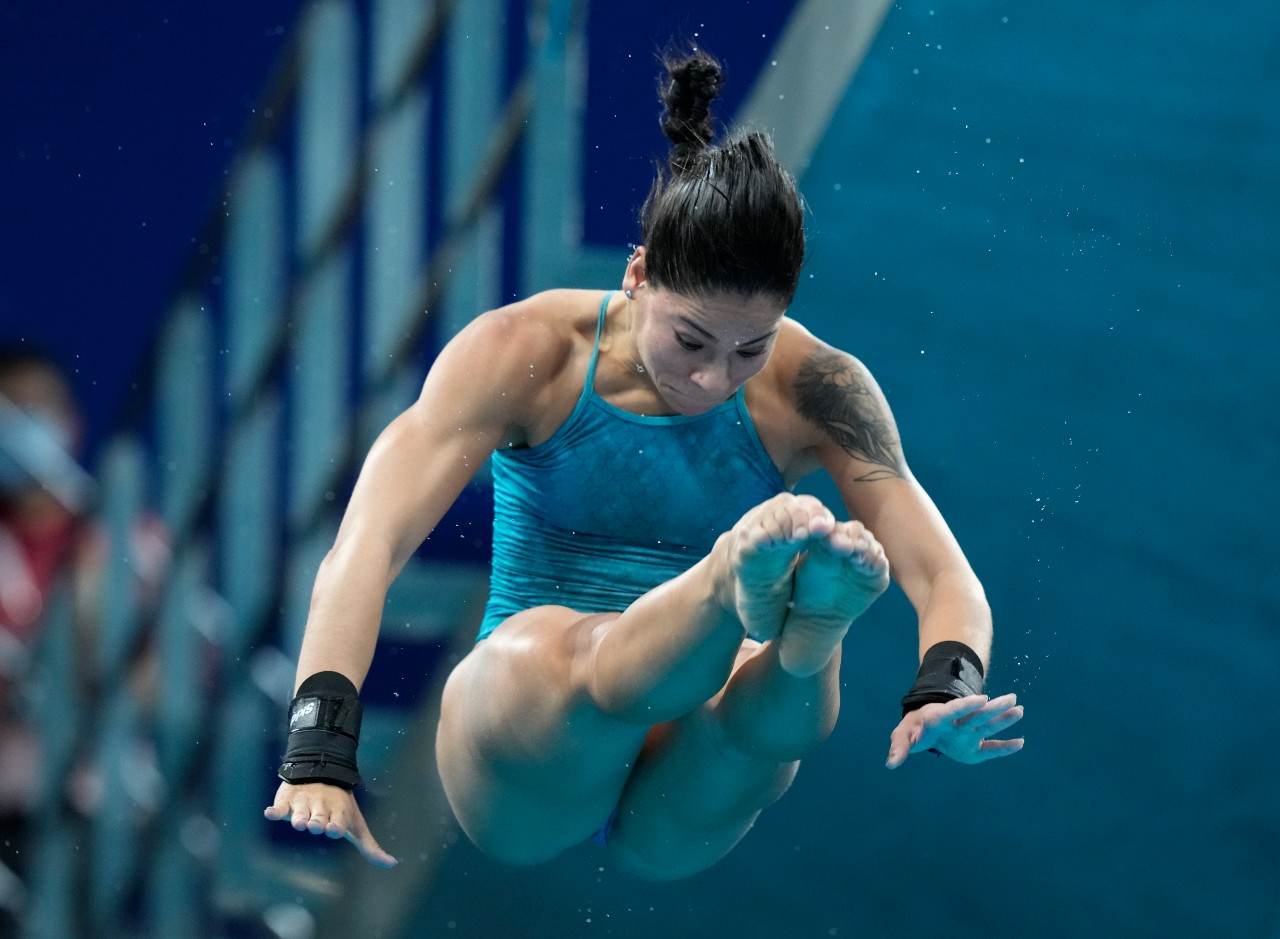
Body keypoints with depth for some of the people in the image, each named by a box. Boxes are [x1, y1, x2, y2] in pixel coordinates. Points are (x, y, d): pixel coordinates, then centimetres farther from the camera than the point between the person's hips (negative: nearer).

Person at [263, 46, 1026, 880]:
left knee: (772, 699, -35)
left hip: (668, 823, 2)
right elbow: (362, 551, -16)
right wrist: (318, 759, -32)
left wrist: (944, 695, -33)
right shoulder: (525, 355, -7)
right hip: (520, 789, -1)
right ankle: (743, 585, -64)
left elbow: (945, 576, -8)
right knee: (546, 646, -38)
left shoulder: (813, 389, -1)